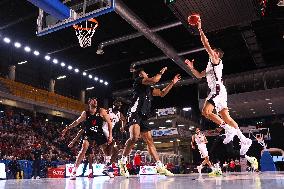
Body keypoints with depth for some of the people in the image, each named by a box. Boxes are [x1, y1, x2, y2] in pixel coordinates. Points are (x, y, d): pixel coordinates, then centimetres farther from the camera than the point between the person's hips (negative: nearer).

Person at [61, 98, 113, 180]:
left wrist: (110, 135, -11)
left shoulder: (101, 111, -6)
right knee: (84, 149, -22)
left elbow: (109, 122, -4)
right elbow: (76, 122, 12)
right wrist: (67, 128, 13)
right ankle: (74, 172, -18)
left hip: (99, 134, 1)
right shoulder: (85, 113, -2)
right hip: (88, 134, -1)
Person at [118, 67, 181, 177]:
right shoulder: (138, 80, 5)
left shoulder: (149, 89, 27)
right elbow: (154, 80, -9)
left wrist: (172, 83, 31)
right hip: (134, 113, -9)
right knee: (134, 137, -27)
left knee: (150, 141, 6)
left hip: (143, 117, 9)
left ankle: (159, 166, 8)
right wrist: (161, 73, 9)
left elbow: (162, 93, 32)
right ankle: (122, 161, -17)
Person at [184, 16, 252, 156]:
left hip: (218, 89, -10)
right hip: (216, 91, 10)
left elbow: (207, 46, -9)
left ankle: (229, 129, -18)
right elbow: (199, 75, 36)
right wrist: (191, 67, 24)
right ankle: (244, 140, 6)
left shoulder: (216, 61, 2)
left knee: (206, 111, -23)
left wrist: (200, 30, -6)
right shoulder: (211, 65, 28)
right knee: (225, 117, 5)